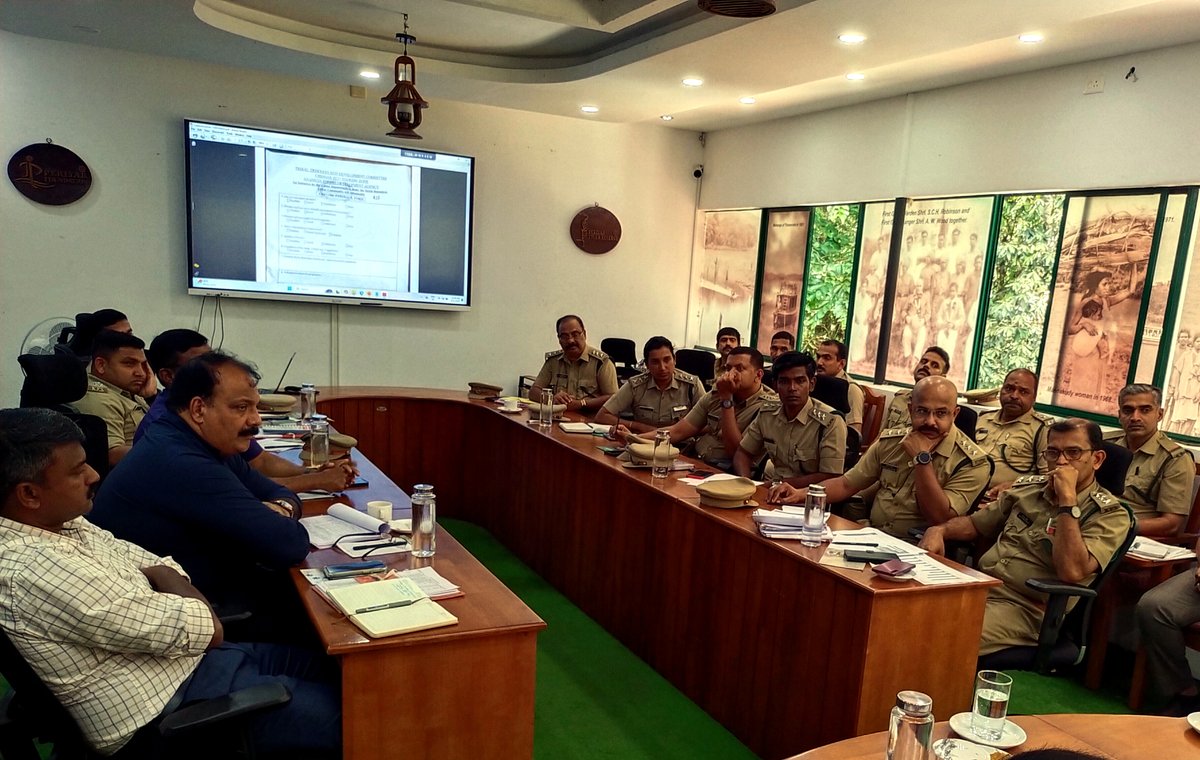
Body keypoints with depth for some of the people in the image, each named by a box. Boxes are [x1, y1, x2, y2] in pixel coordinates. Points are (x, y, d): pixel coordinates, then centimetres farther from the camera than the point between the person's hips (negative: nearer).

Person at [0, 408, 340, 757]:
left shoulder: (63, 521, 1)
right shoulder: (32, 569, -29)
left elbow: (142, 562, 12)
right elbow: (177, 629, -26)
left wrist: (160, 576, -9)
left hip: (188, 659, 9)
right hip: (169, 705, -9)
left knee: (336, 669, 11)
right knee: (341, 712, -6)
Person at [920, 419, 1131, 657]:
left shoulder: (1110, 514, -3)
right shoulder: (1028, 487, 15)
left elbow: (1071, 571, -20)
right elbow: (975, 523, 24)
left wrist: (1068, 499, -19)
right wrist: (939, 530, 2)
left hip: (1026, 608, -6)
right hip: (976, 587, 6)